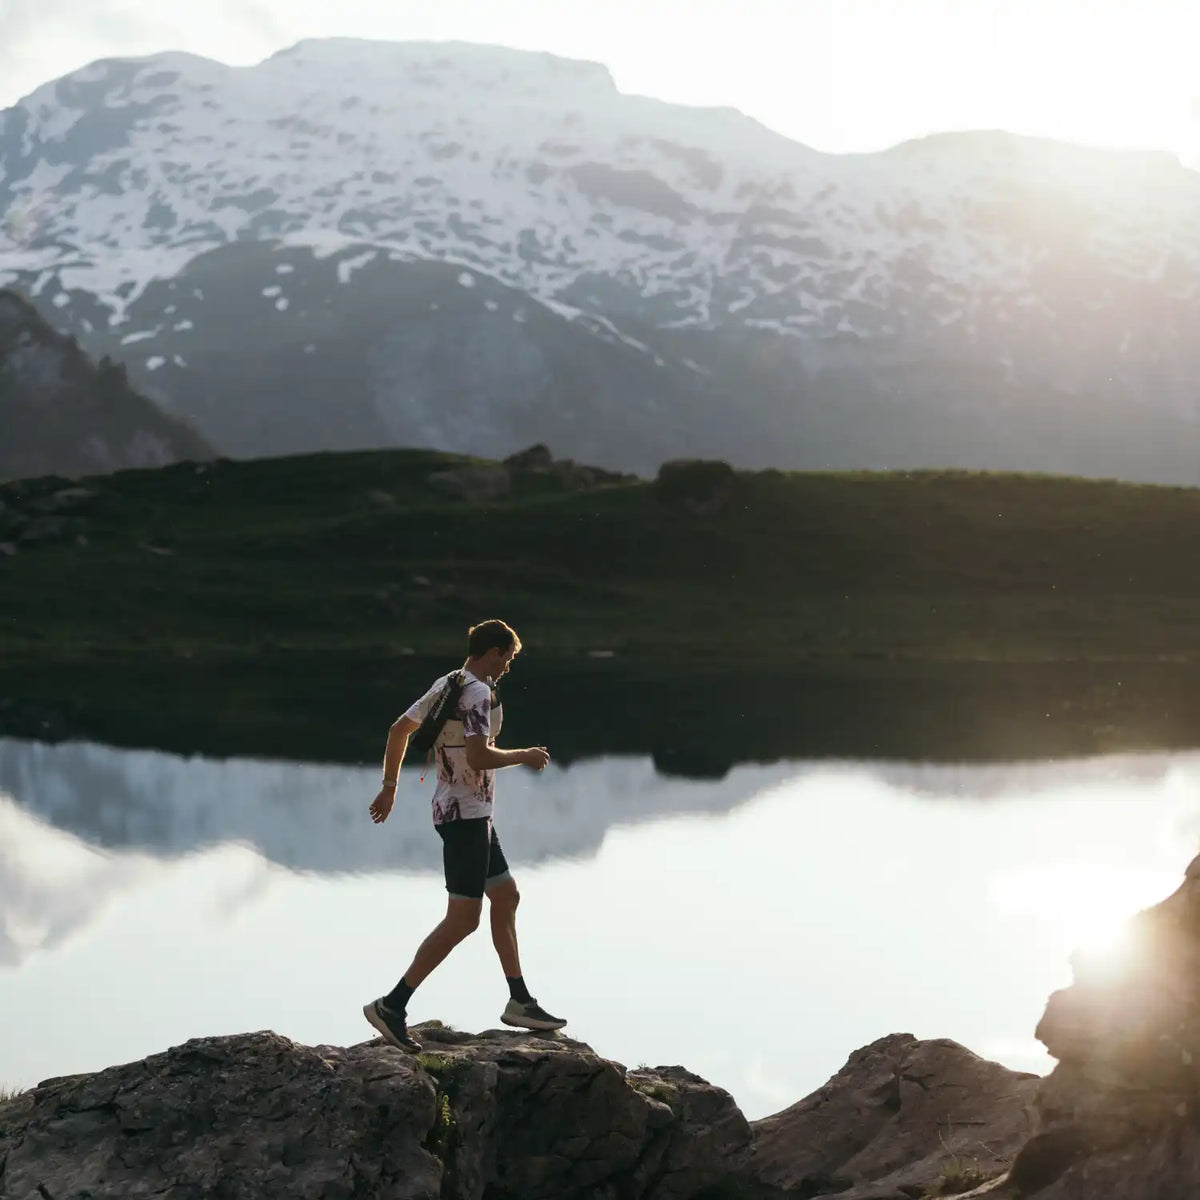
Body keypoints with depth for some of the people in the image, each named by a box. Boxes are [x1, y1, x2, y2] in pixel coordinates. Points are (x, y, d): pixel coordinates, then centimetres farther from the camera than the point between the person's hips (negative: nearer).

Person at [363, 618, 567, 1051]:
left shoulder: (446, 684, 11)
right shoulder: (479, 693, -18)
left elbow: (399, 730, 17)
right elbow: (478, 757, -28)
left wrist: (389, 786, 24)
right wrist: (524, 756, -12)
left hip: (463, 811, 11)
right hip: (466, 815, -11)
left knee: (506, 896, 18)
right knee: (463, 919, -9)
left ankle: (519, 1002, 24)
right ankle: (392, 1006, -11)